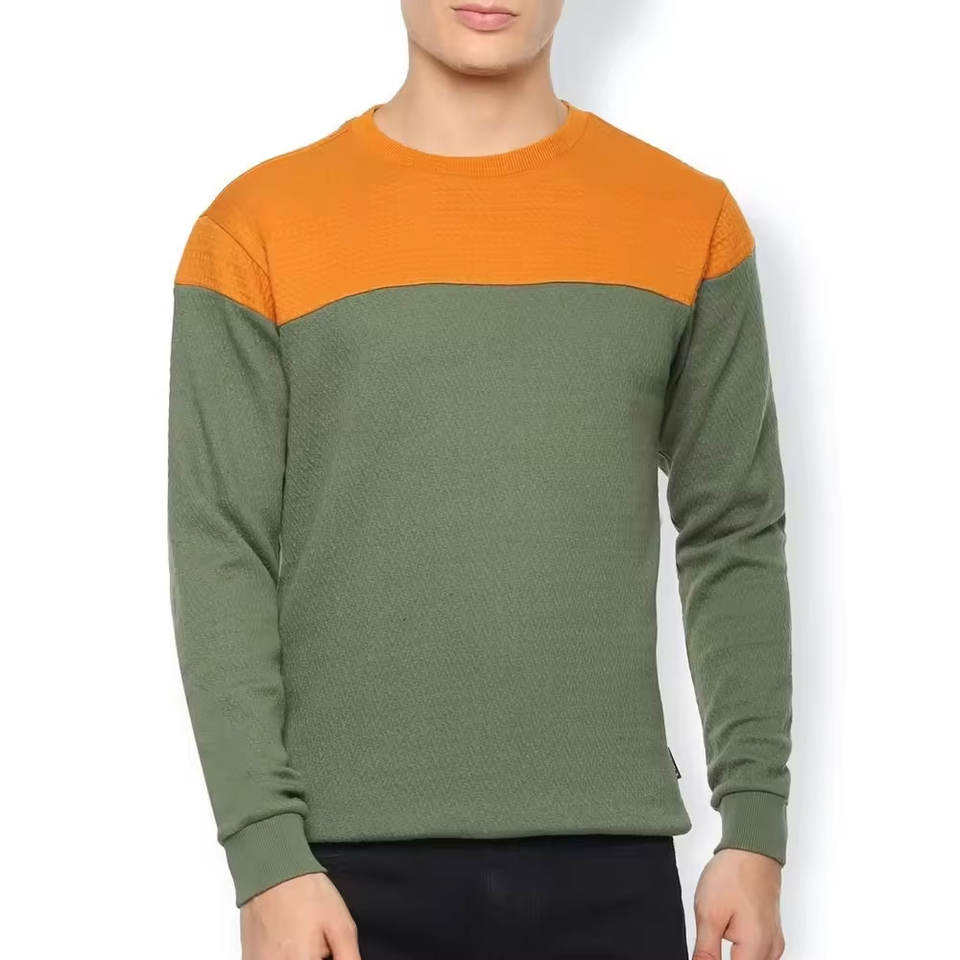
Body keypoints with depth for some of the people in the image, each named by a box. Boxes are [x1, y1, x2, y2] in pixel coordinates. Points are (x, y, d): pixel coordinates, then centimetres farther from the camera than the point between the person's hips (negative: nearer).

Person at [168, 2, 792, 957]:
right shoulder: (258, 228, 1)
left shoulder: (690, 220, 6)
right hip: (353, 860, -1)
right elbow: (221, 560, -2)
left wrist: (755, 831, 3)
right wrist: (267, 857, -8)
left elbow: (734, 540, 8)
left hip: (608, 860, 1)